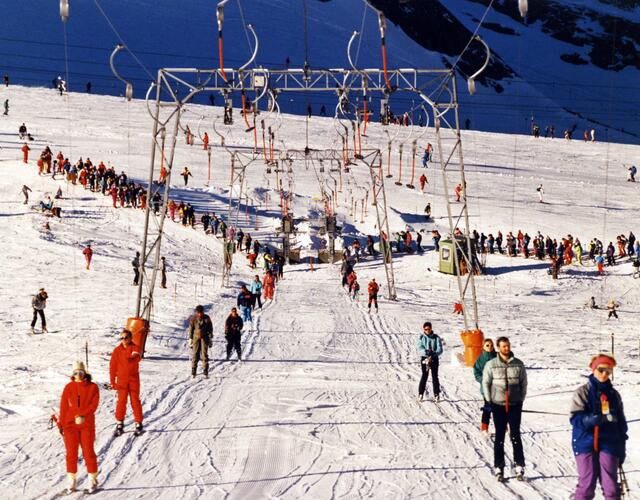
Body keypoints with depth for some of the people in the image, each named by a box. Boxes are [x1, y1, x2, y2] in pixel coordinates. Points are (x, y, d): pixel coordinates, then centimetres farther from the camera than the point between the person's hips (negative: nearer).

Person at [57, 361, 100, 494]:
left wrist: (83, 415, -20)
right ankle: (71, 482, 10)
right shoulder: (69, 387, 5)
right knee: (71, 453, 4)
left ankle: (93, 481, 9)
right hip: (70, 424, 2)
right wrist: (61, 424, 2)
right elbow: (63, 406, 5)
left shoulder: (92, 387, 1)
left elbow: (94, 404, -7)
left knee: (88, 452, 0)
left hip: (87, 424, -2)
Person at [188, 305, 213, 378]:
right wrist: (190, 339, 5)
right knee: (195, 355, -1)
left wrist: (211, 339, 4)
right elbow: (191, 329, 9)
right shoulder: (193, 319, 3)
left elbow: (210, 328, 8)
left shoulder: (207, 318, 3)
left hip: (205, 338, 0)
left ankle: (205, 372, -4)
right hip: (196, 338, 1)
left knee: (205, 355, -5)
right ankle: (193, 372, 4)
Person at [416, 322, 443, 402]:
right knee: (424, 376, -6)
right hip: (424, 358, 0)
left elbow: (440, 350, -5)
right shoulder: (421, 338, 3)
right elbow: (420, 348, -8)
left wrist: (433, 354, -23)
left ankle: (436, 394, 5)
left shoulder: (436, 338, 1)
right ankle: (420, 394, 0)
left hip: (434, 359, 0)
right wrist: (426, 352, -27)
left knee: (434, 376, -2)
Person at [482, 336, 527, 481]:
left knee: (515, 435, -2)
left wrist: (521, 400, 4)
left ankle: (520, 466, 3)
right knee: (499, 437, 4)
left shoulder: (518, 364, 3)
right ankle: (499, 468, 7)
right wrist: (489, 401, 0)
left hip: (515, 405, 0)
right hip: (498, 405, 0)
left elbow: (523, 383, 9)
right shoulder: (491, 365, 0)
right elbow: (485, 383, 4)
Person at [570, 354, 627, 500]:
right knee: (587, 484, -2)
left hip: (608, 444, 3)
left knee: (611, 486, 0)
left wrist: (622, 448, 11)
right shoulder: (582, 392, -1)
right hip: (586, 443, -3)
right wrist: (596, 419, -27)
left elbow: (621, 424, 14)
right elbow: (576, 419, -10)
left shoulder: (614, 395, 9)